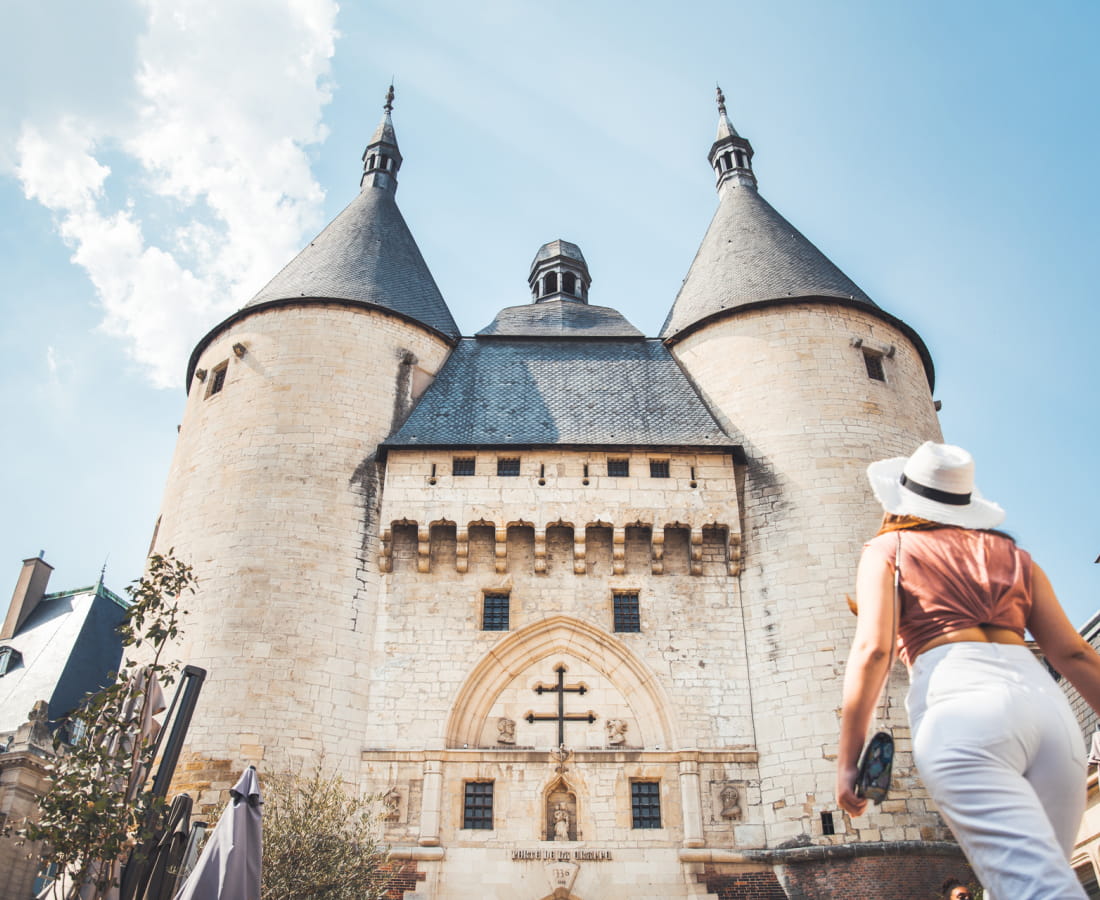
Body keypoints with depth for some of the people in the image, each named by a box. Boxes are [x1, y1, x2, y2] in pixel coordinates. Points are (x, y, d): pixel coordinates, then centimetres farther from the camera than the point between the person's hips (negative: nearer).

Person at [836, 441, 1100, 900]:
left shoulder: (889, 548, 13)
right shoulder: (1009, 552, 26)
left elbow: (872, 648, -1)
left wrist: (847, 757, -1)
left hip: (960, 704, -5)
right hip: (1045, 699, 6)